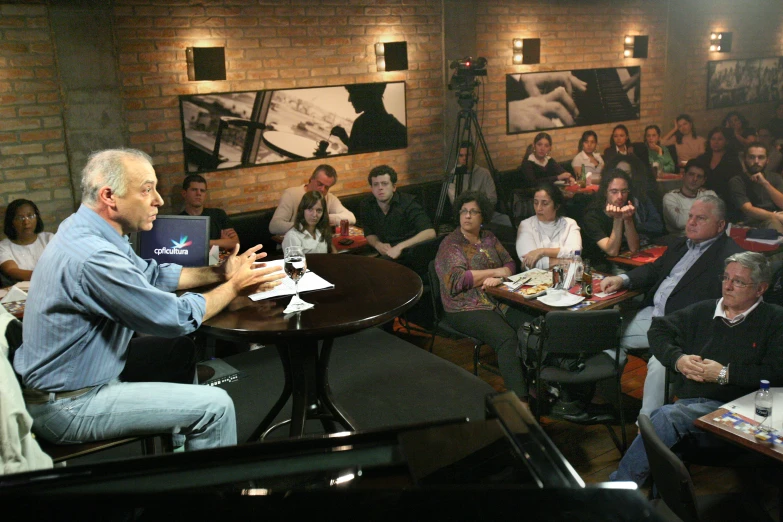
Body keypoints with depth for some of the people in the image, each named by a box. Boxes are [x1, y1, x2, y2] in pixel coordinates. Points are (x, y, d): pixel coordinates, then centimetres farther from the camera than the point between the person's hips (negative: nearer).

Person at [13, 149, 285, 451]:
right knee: (215, 406, -13)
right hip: (68, 406, -10)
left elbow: (152, 275, 13)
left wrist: (217, 273, 4)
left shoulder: (86, 229, 0)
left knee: (180, 349, 22)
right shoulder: (93, 256, -30)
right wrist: (234, 287, -8)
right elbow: (177, 318, -22)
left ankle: (177, 447, 32)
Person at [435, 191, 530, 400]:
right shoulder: (450, 244, -2)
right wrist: (495, 272, -8)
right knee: (506, 337, -30)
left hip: (498, 301, 6)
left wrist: (498, 278, -12)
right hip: (466, 308, -6)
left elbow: (510, 264, 12)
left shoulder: (489, 238, 17)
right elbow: (458, 279, -15)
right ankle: (519, 399, -29)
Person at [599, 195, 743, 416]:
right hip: (652, 314, 9)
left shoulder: (730, 256, -10)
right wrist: (622, 279, 7)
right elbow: (654, 269, 26)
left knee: (659, 364, -32)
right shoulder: (682, 244, 18)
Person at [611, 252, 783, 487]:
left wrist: (725, 373, -9)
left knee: (667, 416, -32)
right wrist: (678, 359, 7)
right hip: (687, 403, 4)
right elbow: (659, 329, 26)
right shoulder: (703, 311, 22)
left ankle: (619, 483, -24)